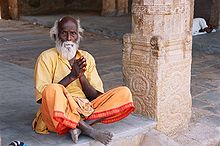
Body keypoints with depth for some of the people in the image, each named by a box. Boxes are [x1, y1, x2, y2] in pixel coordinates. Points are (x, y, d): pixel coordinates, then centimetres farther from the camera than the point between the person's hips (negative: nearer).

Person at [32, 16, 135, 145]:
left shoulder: (87, 58, 13)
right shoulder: (47, 57, 2)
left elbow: (96, 97, 7)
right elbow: (42, 97, -9)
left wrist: (82, 76, -10)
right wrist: (72, 76, -13)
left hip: (86, 109, 4)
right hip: (60, 113, -4)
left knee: (124, 93, -13)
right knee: (52, 90, -37)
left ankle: (82, 125, -25)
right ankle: (90, 131, -25)